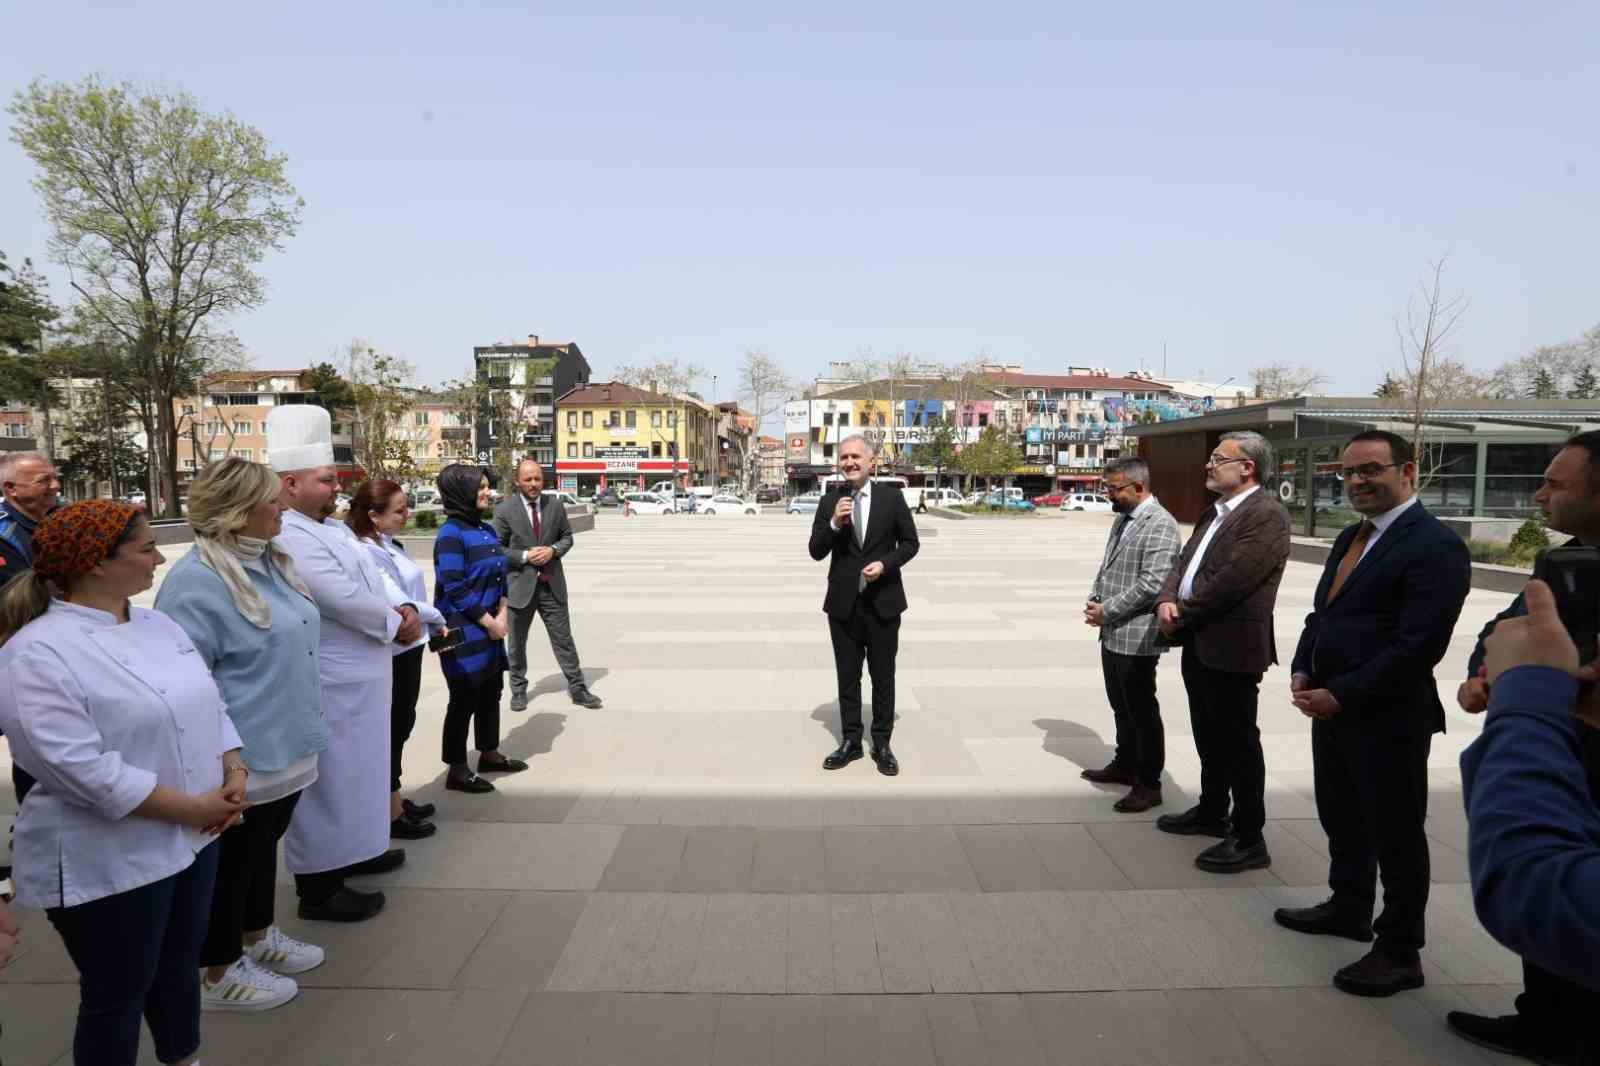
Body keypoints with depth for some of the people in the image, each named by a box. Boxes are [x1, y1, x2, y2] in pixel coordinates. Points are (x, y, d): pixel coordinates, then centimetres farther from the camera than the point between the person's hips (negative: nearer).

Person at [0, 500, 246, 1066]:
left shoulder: (159, 625, 5)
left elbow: (209, 704, 9)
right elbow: (79, 768, -26)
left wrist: (233, 774, -7)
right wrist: (191, 808, -22)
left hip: (192, 839, 7)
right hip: (109, 862, -7)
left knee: (180, 965, 24)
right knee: (117, 994, 11)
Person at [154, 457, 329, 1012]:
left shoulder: (269, 562, 6)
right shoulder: (197, 582, -22)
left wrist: (302, 726, 22)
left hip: (283, 746, 8)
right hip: (240, 758, -8)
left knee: (263, 844, 23)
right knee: (232, 858, 9)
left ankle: (258, 937, 43)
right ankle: (219, 974, 28)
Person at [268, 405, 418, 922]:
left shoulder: (331, 526, 10)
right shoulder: (287, 539, -23)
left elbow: (369, 578, 15)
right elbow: (344, 599, -27)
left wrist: (402, 609, -4)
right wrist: (396, 623, -12)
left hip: (356, 675, 10)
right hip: (329, 682, -10)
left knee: (354, 769, 23)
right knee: (328, 776, 2)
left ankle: (350, 850, 41)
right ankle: (318, 885, 16)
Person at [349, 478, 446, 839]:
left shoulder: (391, 544, 6)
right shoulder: (369, 553, -22)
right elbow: (396, 603, -23)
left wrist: (434, 626, 3)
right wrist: (436, 618, -8)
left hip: (409, 648, 9)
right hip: (393, 653, -9)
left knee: (401, 725, 18)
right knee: (392, 729, 4)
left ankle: (396, 801, 33)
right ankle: (391, 813, 17)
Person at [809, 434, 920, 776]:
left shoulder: (892, 498, -3)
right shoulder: (829, 501, -1)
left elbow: (910, 542, 3)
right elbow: (816, 552, -3)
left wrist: (885, 564, -14)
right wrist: (834, 523, -19)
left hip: (883, 601, -1)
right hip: (843, 602, 1)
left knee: (883, 675, 9)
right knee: (847, 675, 11)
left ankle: (882, 744, 22)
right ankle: (850, 742, 25)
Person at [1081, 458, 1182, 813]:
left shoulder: (1160, 525, -16)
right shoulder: (1122, 519, 13)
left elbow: (1151, 583, -22)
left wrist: (1107, 611, -17)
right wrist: (1094, 600, 4)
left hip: (1136, 636, -9)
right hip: (1112, 633, 9)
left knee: (1142, 711, 2)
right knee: (1120, 706, 20)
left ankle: (1148, 784, 14)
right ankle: (1125, 765, 36)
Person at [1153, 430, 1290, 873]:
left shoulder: (1266, 515, -14)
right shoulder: (1215, 512, 15)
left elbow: (1232, 579, -22)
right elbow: (1185, 562, 13)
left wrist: (1182, 615, -13)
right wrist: (1166, 602, -6)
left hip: (1232, 646, -9)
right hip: (1198, 643, 9)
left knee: (1237, 741, 1)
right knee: (1209, 736, 21)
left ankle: (1249, 839, 12)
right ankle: (1212, 811, 37)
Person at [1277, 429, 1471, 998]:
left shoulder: (1435, 545, -16)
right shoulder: (1352, 537, 12)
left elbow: (1418, 646, -22)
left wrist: (1340, 696, -20)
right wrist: (1303, 672, 1)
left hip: (1388, 719, -8)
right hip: (1333, 710, 8)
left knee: (1395, 834, 6)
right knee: (1342, 820, 22)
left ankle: (1400, 953, 22)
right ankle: (1349, 908, 42)